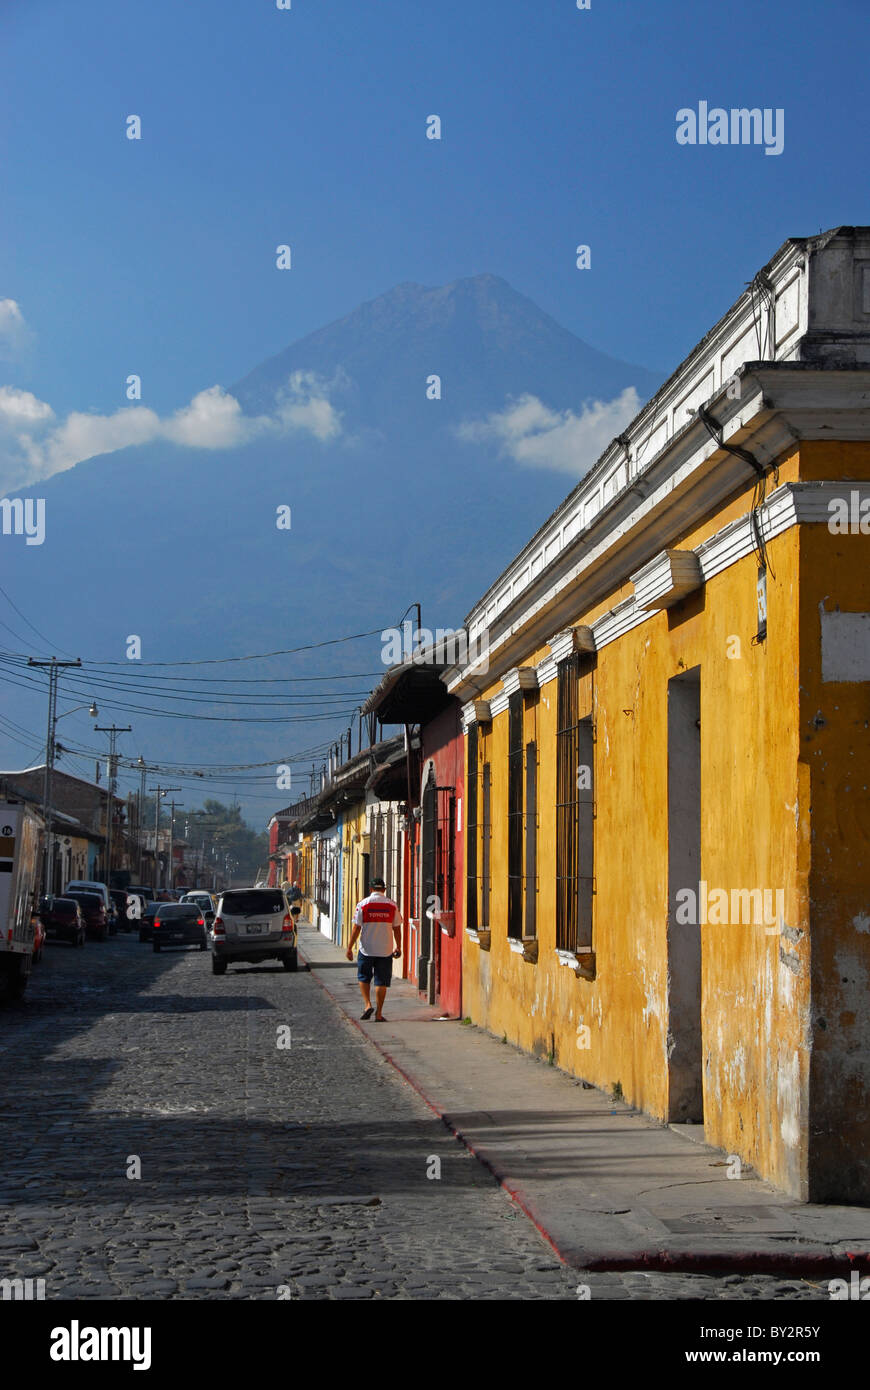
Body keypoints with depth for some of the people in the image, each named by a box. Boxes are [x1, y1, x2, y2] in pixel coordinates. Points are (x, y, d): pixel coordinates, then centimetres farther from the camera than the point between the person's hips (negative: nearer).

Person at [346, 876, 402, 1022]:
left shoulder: (362, 905, -5)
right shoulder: (392, 905, 0)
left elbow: (356, 928, -5)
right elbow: (397, 929, 4)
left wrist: (349, 948, 0)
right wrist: (398, 948, 14)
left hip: (366, 950, -1)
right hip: (385, 950, 1)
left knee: (364, 978, 17)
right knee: (381, 982, 5)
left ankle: (367, 1004, 1)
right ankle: (379, 1014, 4)